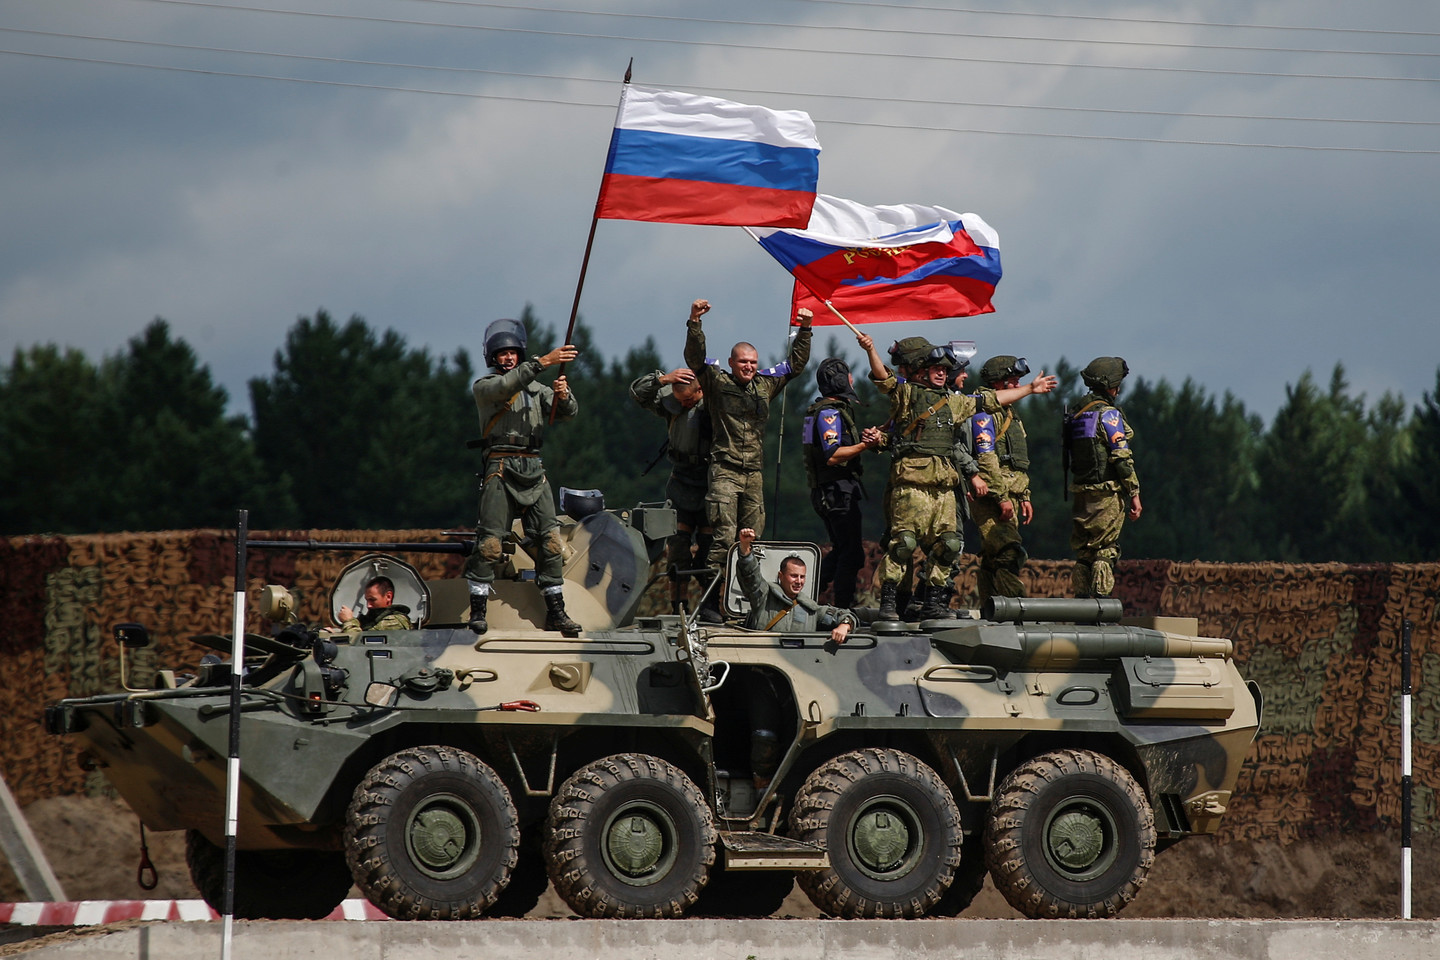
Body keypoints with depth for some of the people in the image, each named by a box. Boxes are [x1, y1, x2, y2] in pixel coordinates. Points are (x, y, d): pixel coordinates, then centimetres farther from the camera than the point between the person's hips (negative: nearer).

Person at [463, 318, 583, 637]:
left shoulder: (536, 390, 20)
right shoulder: (483, 387, 6)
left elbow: (568, 412, 8)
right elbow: (505, 386, -17)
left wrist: (563, 396, -15)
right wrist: (542, 362, -25)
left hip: (534, 471, 4)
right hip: (500, 470, -4)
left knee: (550, 541, -1)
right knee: (490, 542, -11)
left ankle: (555, 612, 4)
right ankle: (477, 611, -6)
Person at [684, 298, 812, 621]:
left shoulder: (765, 386, 16)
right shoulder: (717, 382, 4)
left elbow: (796, 365, 22)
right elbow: (695, 358, -8)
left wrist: (804, 331, 12)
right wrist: (694, 323, -20)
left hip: (755, 473, 5)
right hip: (725, 470, -5)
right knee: (724, 537, -13)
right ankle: (710, 602, -13)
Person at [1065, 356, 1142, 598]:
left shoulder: (1077, 415, 13)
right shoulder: (1108, 415, -11)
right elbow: (1122, 458, -15)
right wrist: (1134, 494, -11)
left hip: (1080, 492, 7)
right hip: (1107, 493, -7)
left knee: (1083, 553, 10)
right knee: (1105, 552, -5)